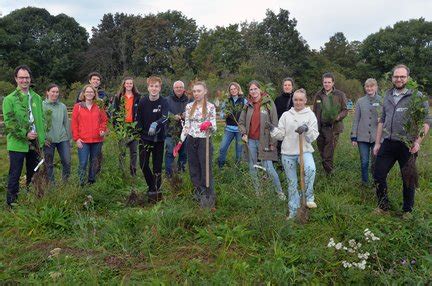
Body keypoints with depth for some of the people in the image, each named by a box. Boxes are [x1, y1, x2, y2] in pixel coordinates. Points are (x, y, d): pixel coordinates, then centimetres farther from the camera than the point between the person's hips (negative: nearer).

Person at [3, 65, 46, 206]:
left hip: (35, 143, 5)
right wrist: (25, 134, -19)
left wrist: (42, 137, 7)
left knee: (33, 173, 16)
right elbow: (9, 123, -11)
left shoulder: (37, 98, 9)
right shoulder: (9, 99, -6)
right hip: (17, 144, -5)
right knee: (15, 174, 4)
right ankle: (11, 202, 16)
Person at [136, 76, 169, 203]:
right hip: (145, 137, 2)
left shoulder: (164, 102, -11)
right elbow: (139, 119, 5)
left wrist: (156, 124, -47)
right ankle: (152, 187, 22)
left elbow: (165, 117, -29)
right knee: (143, 164, 1)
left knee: (157, 165, 4)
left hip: (158, 138, -2)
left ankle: (155, 190, 18)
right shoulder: (142, 101, -4)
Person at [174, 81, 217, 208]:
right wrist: (180, 142, 6)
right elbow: (186, 126, 10)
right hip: (191, 141, 4)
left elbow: (214, 129, -5)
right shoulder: (189, 106, 6)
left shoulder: (210, 107, -4)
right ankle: (199, 196, 23)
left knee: (206, 170, -3)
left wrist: (209, 124, -27)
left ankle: (209, 200, 8)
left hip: (205, 141, -4)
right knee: (194, 170, 9)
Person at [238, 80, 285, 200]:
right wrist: (243, 133, -2)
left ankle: (280, 191, 11)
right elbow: (241, 122, 17)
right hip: (251, 141, 5)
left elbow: (274, 124, -7)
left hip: (264, 141, -5)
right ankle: (256, 190, 27)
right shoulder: (248, 105, 8)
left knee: (268, 168, -6)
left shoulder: (269, 103, -5)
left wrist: (273, 142, -10)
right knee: (252, 167, 11)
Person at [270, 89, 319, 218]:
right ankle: (293, 211, 24)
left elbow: (313, 136, -5)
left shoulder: (310, 115, 3)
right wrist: (272, 129, -12)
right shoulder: (286, 115, 8)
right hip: (287, 153, 2)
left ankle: (309, 197, -15)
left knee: (310, 169, -35)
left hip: (305, 150, -2)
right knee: (292, 183, 10)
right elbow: (281, 135, 6)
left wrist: (307, 129, -23)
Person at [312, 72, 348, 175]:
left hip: (333, 127, -4)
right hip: (320, 127, 4)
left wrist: (337, 117, -17)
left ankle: (328, 172, -3)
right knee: (322, 150, 11)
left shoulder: (340, 95, 1)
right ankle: (328, 170, 26)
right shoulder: (318, 95, 10)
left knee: (329, 152, -9)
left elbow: (345, 110, 3)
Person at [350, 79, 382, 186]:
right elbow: (356, 120, 7)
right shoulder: (360, 101, 7)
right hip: (363, 137, 1)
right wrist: (353, 137, 3)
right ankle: (365, 183, 22)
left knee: (376, 161, 4)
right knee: (364, 162, 6)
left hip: (377, 137, -1)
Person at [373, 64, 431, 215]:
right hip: (388, 143, 4)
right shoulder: (388, 96, 10)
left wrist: (418, 141, -17)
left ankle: (407, 210, 27)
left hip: (407, 145, -4)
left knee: (408, 180, 9)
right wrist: (377, 142, 12)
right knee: (378, 175, 5)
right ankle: (383, 206, 24)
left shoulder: (416, 96, -5)